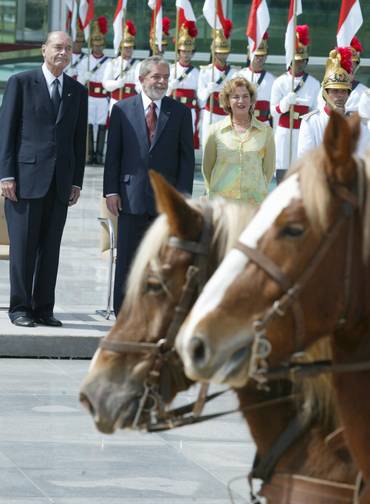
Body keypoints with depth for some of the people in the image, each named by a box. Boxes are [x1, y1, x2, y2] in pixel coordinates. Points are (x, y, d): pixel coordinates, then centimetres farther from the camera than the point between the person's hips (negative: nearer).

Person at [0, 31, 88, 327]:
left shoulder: (78, 92, 13)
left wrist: (77, 181, 7)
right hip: (26, 177, -4)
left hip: (60, 183, 4)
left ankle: (43, 309, 9)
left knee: (51, 249, 4)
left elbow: (79, 140, 14)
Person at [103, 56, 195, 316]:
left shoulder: (180, 112, 7)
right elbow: (113, 154, 6)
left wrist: (182, 195, -4)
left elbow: (187, 156, 5)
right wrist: (111, 190, -3)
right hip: (131, 196, 0)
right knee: (127, 259, 2)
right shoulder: (122, 109, 6)